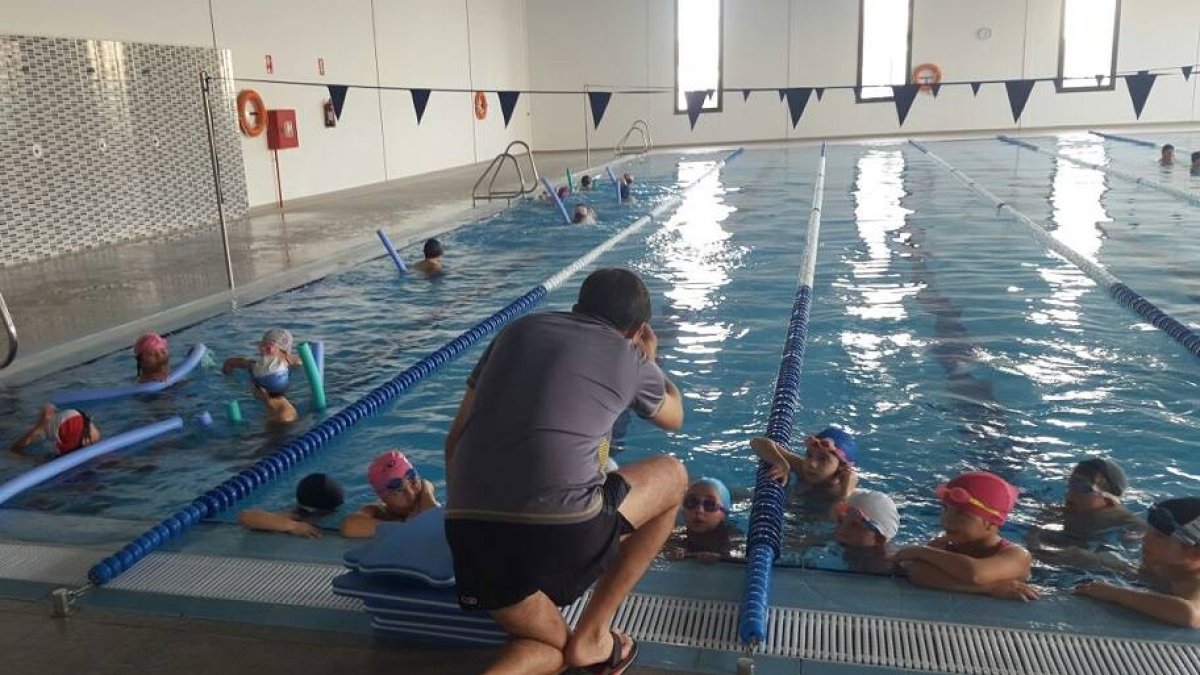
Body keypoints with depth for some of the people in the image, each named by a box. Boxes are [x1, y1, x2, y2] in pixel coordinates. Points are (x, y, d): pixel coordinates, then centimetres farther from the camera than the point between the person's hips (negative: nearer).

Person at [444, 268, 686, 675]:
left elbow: (454, 443, 22)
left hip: (470, 531, 4)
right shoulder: (630, 358, 14)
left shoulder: (518, 331, 21)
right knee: (673, 476, 25)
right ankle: (591, 637, 21)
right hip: (563, 529, -4)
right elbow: (674, 418, 37)